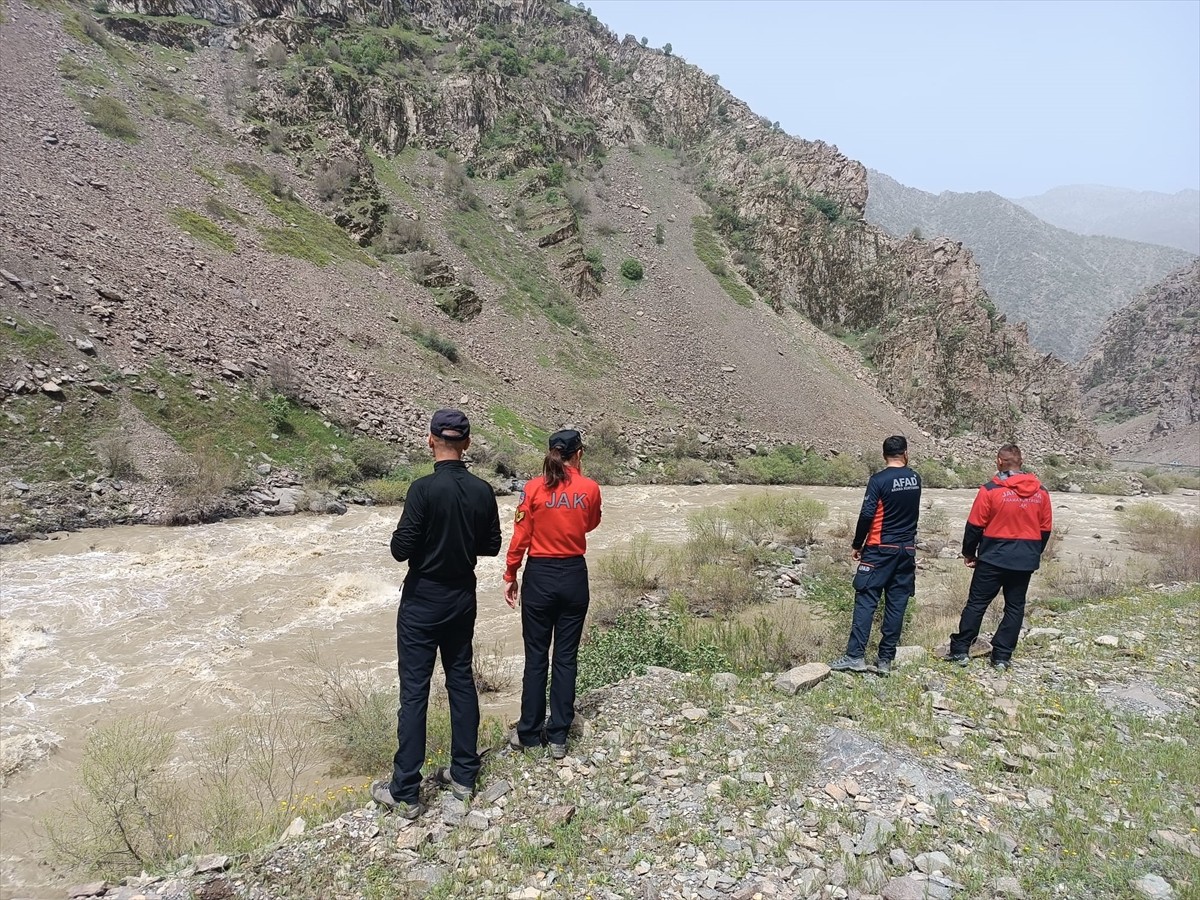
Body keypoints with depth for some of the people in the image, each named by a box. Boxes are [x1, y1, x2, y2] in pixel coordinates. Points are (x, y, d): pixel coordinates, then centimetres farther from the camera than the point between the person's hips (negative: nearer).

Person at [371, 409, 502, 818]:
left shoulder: (424, 489, -19)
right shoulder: (483, 491, -3)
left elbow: (401, 549, -18)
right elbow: (491, 546, 6)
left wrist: (402, 537, 3)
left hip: (422, 601, -5)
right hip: (463, 599, 5)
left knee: (414, 692, 2)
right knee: (461, 681, 15)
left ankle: (405, 792, 11)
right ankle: (464, 775, 25)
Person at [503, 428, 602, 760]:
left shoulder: (533, 489, -8)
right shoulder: (590, 489, -4)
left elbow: (520, 538, -6)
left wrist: (510, 577, 4)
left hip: (539, 576, -1)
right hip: (574, 577, 1)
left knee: (536, 657, 9)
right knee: (566, 657, 9)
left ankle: (529, 733, 19)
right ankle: (558, 736, 15)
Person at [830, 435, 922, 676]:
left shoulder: (879, 480, -12)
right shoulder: (915, 479, 5)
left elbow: (867, 515, -15)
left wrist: (857, 545, -5)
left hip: (880, 549, -5)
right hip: (907, 550, 5)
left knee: (865, 600, -3)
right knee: (897, 604, 6)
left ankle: (855, 656, -7)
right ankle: (885, 659, 10)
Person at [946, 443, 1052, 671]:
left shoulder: (990, 490, -11)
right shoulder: (1041, 492, 3)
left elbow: (975, 526, -8)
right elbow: (1045, 529, 10)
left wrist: (968, 553, 5)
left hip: (993, 558, -4)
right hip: (1025, 560, 4)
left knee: (976, 603, 5)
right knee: (1015, 607, 11)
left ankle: (960, 650, 7)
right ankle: (1002, 657, 13)